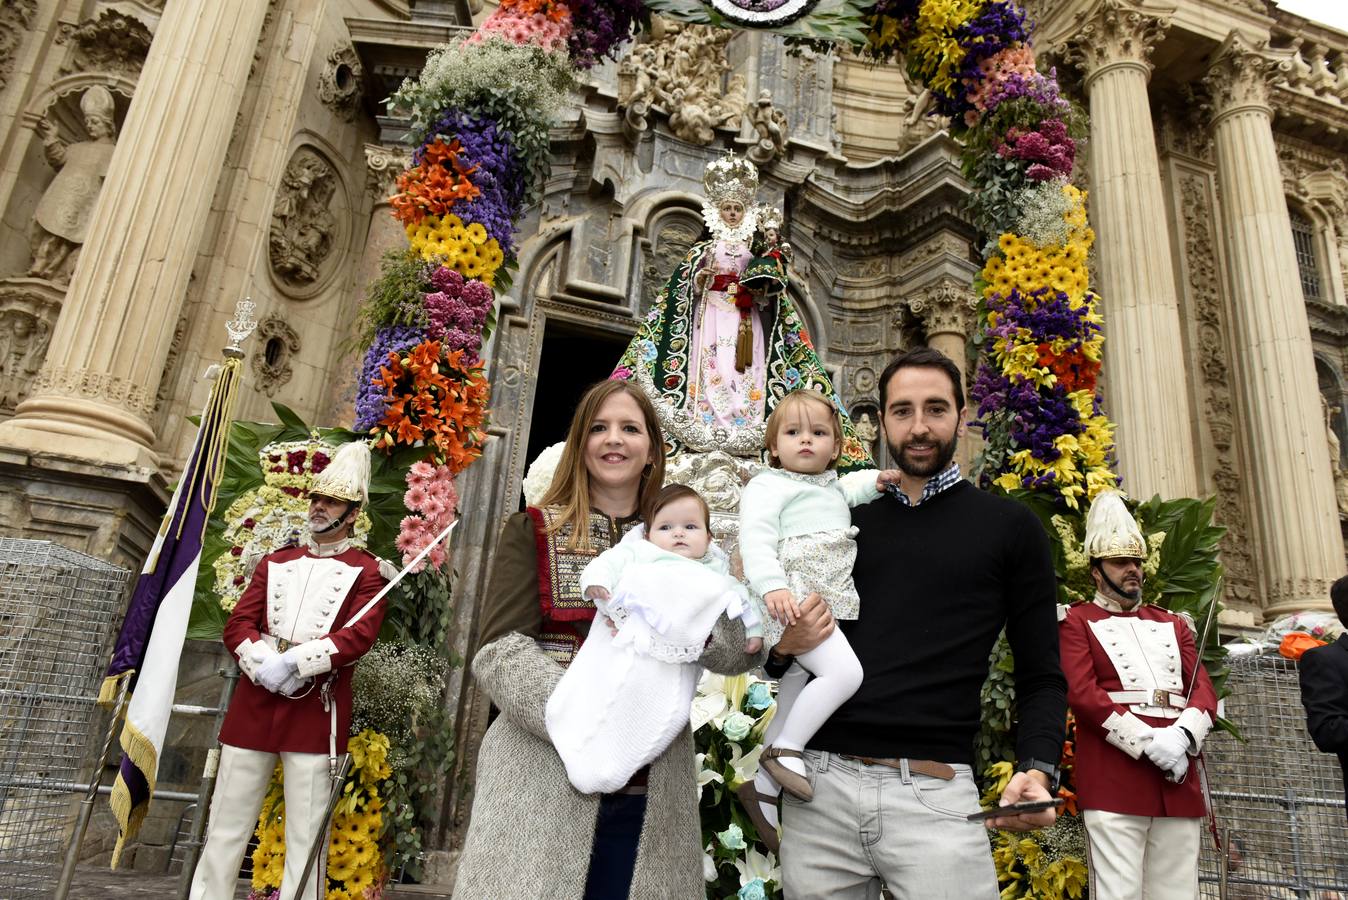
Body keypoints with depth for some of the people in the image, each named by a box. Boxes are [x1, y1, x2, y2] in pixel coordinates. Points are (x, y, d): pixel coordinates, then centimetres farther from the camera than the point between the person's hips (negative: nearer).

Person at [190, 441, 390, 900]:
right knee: (226, 829, 11)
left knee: (305, 837, 3)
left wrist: (294, 662, -20)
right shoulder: (275, 562, 14)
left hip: (318, 710, -4)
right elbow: (237, 624, 6)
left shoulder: (367, 571, 2)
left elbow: (361, 634, -12)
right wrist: (265, 663, -13)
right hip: (254, 701, 4)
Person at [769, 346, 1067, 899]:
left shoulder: (1009, 527, 5)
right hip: (820, 788, 3)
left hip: (935, 794, -2)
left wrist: (1038, 769, -12)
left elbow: (1041, 677, 5)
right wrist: (782, 647, -4)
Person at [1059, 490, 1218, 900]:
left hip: (1179, 782, 5)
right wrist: (1148, 741, -17)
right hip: (1113, 782, -5)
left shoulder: (1173, 624, 21)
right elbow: (1082, 693, -8)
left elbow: (1205, 690, 10)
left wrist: (1182, 735, -11)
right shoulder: (1078, 621, 5)